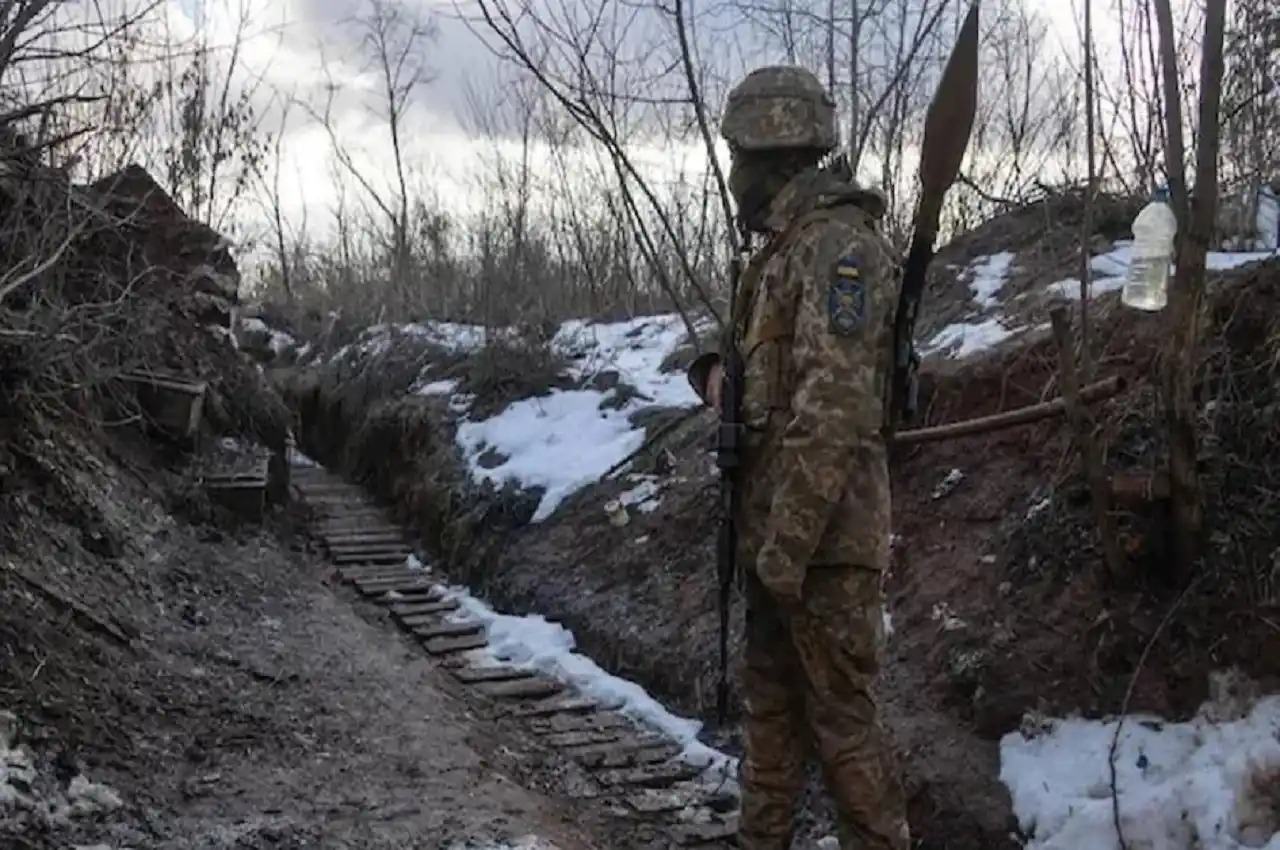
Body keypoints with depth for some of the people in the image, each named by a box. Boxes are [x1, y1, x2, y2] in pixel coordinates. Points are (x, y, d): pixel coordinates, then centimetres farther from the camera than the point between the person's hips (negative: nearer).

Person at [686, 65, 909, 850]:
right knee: (770, 700, 19)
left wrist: (788, 542, -24)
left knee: (841, 719, -2)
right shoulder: (785, 246, 15)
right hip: (773, 524, 10)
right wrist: (716, 368, 3)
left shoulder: (838, 242, -15)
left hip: (824, 533, -10)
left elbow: (834, 403, -23)